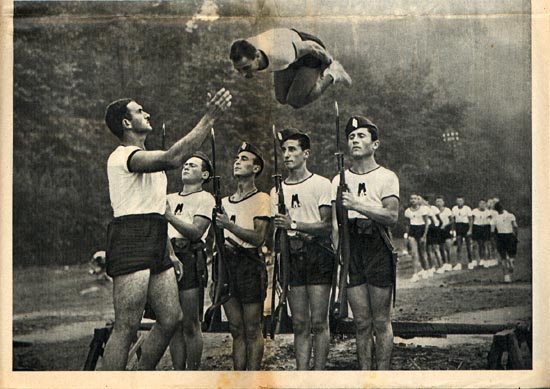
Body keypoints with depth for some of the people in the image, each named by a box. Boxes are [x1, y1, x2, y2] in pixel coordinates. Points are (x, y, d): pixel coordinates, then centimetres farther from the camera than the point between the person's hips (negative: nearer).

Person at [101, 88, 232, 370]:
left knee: (170, 319, 7)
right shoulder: (125, 156, -9)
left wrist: (170, 252, 23)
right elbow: (173, 158, -27)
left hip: (155, 245, 10)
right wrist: (210, 118, -25)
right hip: (131, 242, -10)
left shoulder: (146, 158, 25)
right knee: (126, 327, -11)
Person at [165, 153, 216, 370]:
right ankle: (178, 372, 9)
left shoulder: (205, 199, 5)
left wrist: (170, 217, -17)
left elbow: (195, 232, -9)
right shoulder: (169, 198, 25)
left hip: (190, 260, -6)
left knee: (190, 325, -7)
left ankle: (192, 374, -2)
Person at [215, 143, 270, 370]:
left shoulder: (261, 199, -1)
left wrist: (230, 226, -18)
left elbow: (258, 238, -11)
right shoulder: (225, 202, 19)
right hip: (227, 264, 6)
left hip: (250, 265, -6)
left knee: (252, 330, -3)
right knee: (236, 330, 7)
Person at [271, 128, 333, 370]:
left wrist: (294, 225, -17)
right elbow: (276, 231, 16)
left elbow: (327, 225, -8)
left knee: (318, 322, -6)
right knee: (299, 324, 4)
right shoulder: (277, 190, 16)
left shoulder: (321, 184, 0)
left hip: (317, 253, -4)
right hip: (292, 257, 4)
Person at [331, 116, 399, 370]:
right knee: (361, 322, 6)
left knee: (381, 322, -1)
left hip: (378, 247, -3)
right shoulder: (339, 181, 13)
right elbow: (335, 224, 8)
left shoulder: (386, 177, 1)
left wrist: (357, 205, -20)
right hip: (350, 247, 3)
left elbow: (392, 216, -12)